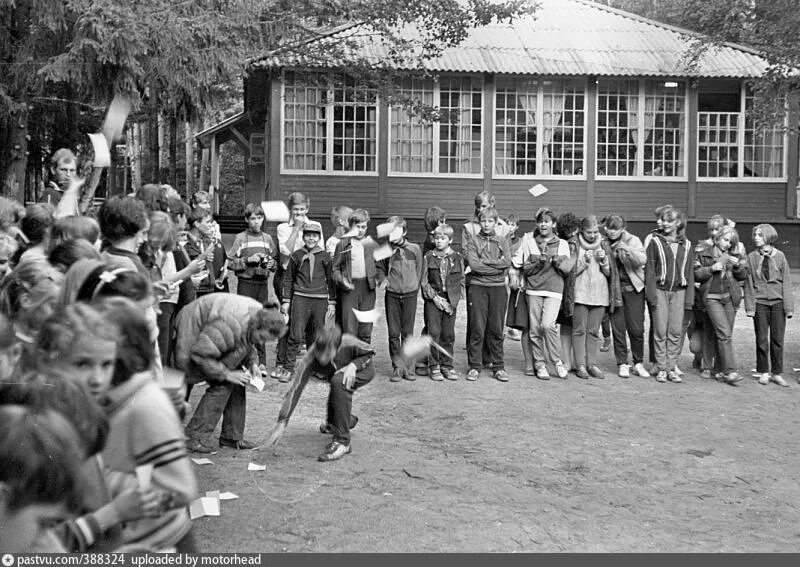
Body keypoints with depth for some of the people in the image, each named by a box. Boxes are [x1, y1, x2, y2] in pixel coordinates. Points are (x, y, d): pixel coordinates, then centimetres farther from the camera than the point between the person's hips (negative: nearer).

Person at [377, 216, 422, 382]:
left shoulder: (414, 249, 0)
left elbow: (419, 270, 10)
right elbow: (378, 267, 11)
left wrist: (415, 287, 7)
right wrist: (383, 279, -6)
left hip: (410, 294, 0)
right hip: (392, 295, 0)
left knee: (408, 333, 5)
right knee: (393, 333, 2)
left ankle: (407, 367, 13)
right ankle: (397, 367, 10)